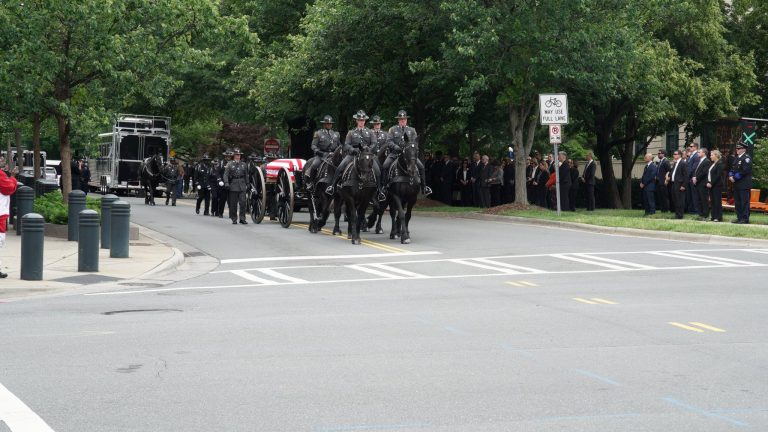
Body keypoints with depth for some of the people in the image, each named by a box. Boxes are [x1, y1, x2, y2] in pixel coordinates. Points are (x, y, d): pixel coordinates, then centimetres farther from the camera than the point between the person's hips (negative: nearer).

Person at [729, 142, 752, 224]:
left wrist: (735, 177, -16)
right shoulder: (736, 158, 18)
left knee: (744, 201, -7)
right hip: (736, 184, 9)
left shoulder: (746, 158, -8)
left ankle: (745, 218, -6)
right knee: (737, 202, 10)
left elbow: (745, 170, -17)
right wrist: (730, 176, -1)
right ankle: (739, 218, 16)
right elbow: (733, 169, 20)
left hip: (744, 185, -9)